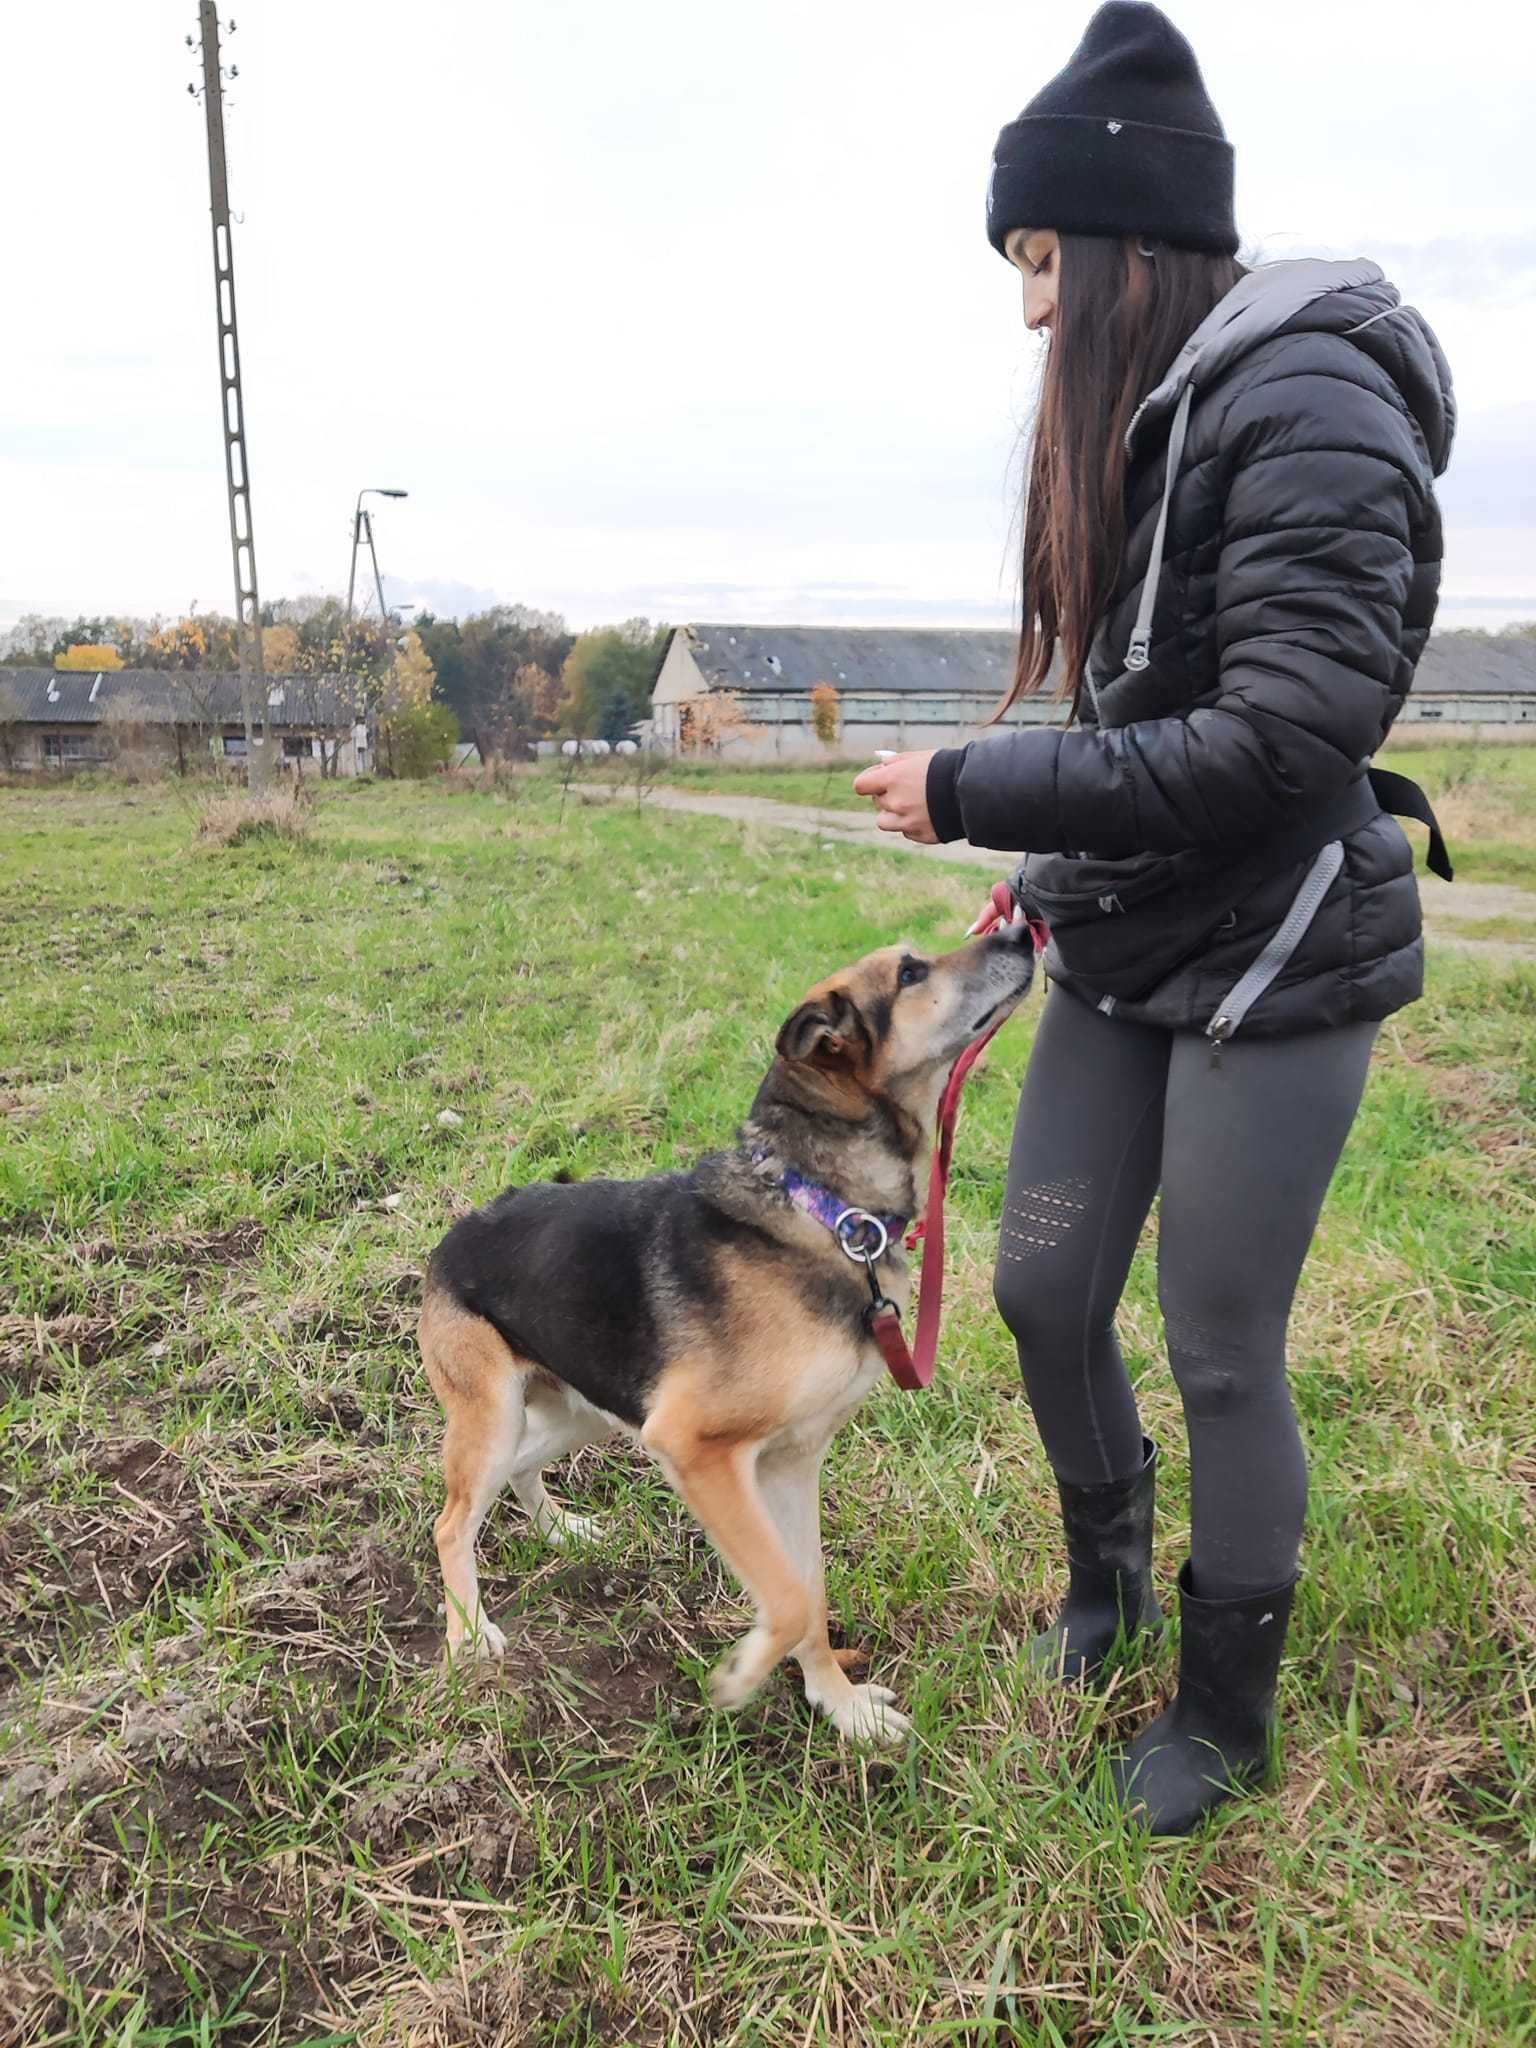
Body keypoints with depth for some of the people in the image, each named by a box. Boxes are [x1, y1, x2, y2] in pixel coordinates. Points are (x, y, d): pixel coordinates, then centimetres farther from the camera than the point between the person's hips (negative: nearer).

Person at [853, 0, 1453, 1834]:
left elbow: (1289, 735, -25)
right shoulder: (1143, 411, 10)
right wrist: (1055, 872, 10)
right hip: (1125, 955, 8)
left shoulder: (1304, 397, -16)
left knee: (1221, 1355, 4)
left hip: (1277, 964, -8)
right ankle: (1106, 1576, 42)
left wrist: (975, 795, -22)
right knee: (1043, 1292, 13)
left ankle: (1228, 1712, 29)